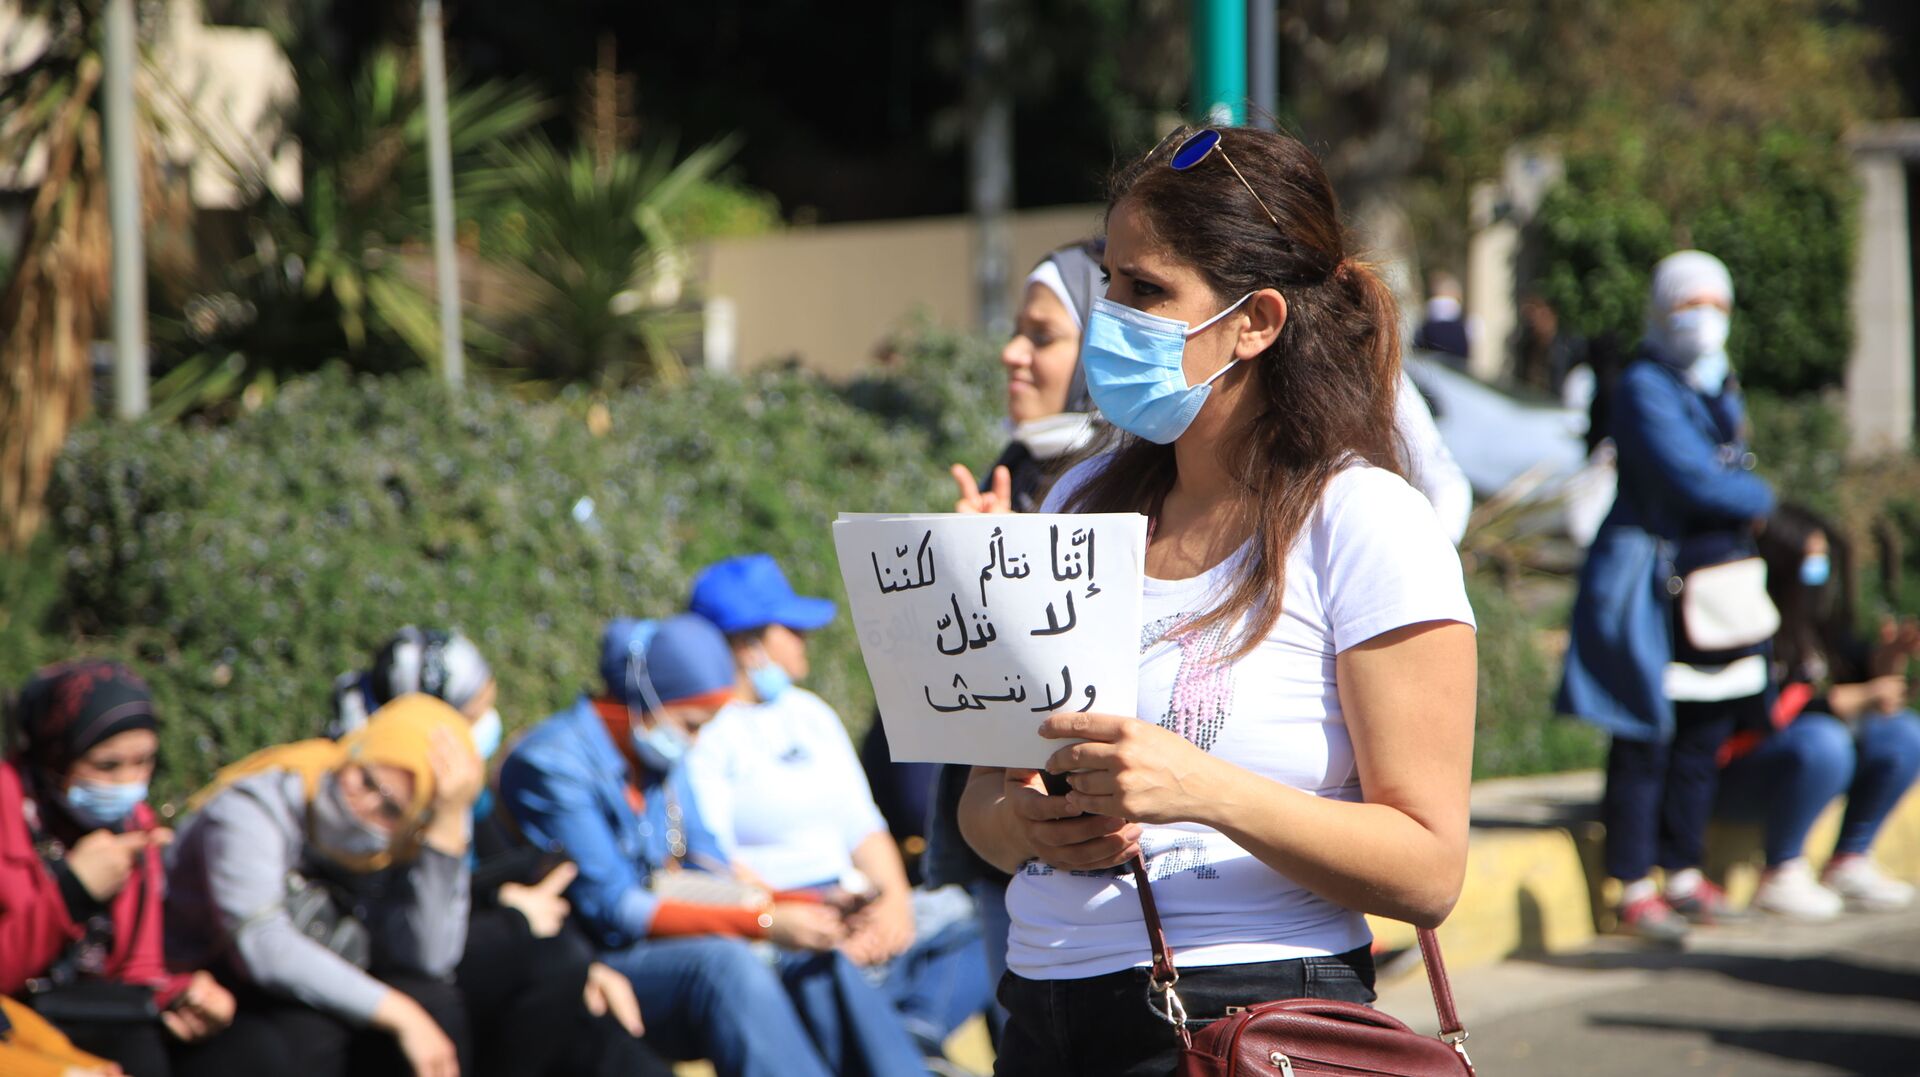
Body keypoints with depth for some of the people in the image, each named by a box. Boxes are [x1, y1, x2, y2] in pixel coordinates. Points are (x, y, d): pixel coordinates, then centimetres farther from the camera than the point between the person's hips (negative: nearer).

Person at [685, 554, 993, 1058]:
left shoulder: (809, 713, 22)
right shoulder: (702, 733, -1)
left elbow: (863, 827, 17)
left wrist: (894, 900, -2)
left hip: (856, 907, 7)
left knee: (974, 924, -17)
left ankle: (913, 1035, -34)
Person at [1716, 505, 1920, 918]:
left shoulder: (1816, 619, 2)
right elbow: (1761, 714, -28)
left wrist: (1883, 659, -11)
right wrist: (1857, 699, -27)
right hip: (1728, 773, -9)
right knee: (1820, 743, -35)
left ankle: (1849, 863, 2)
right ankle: (1780, 876, -20)